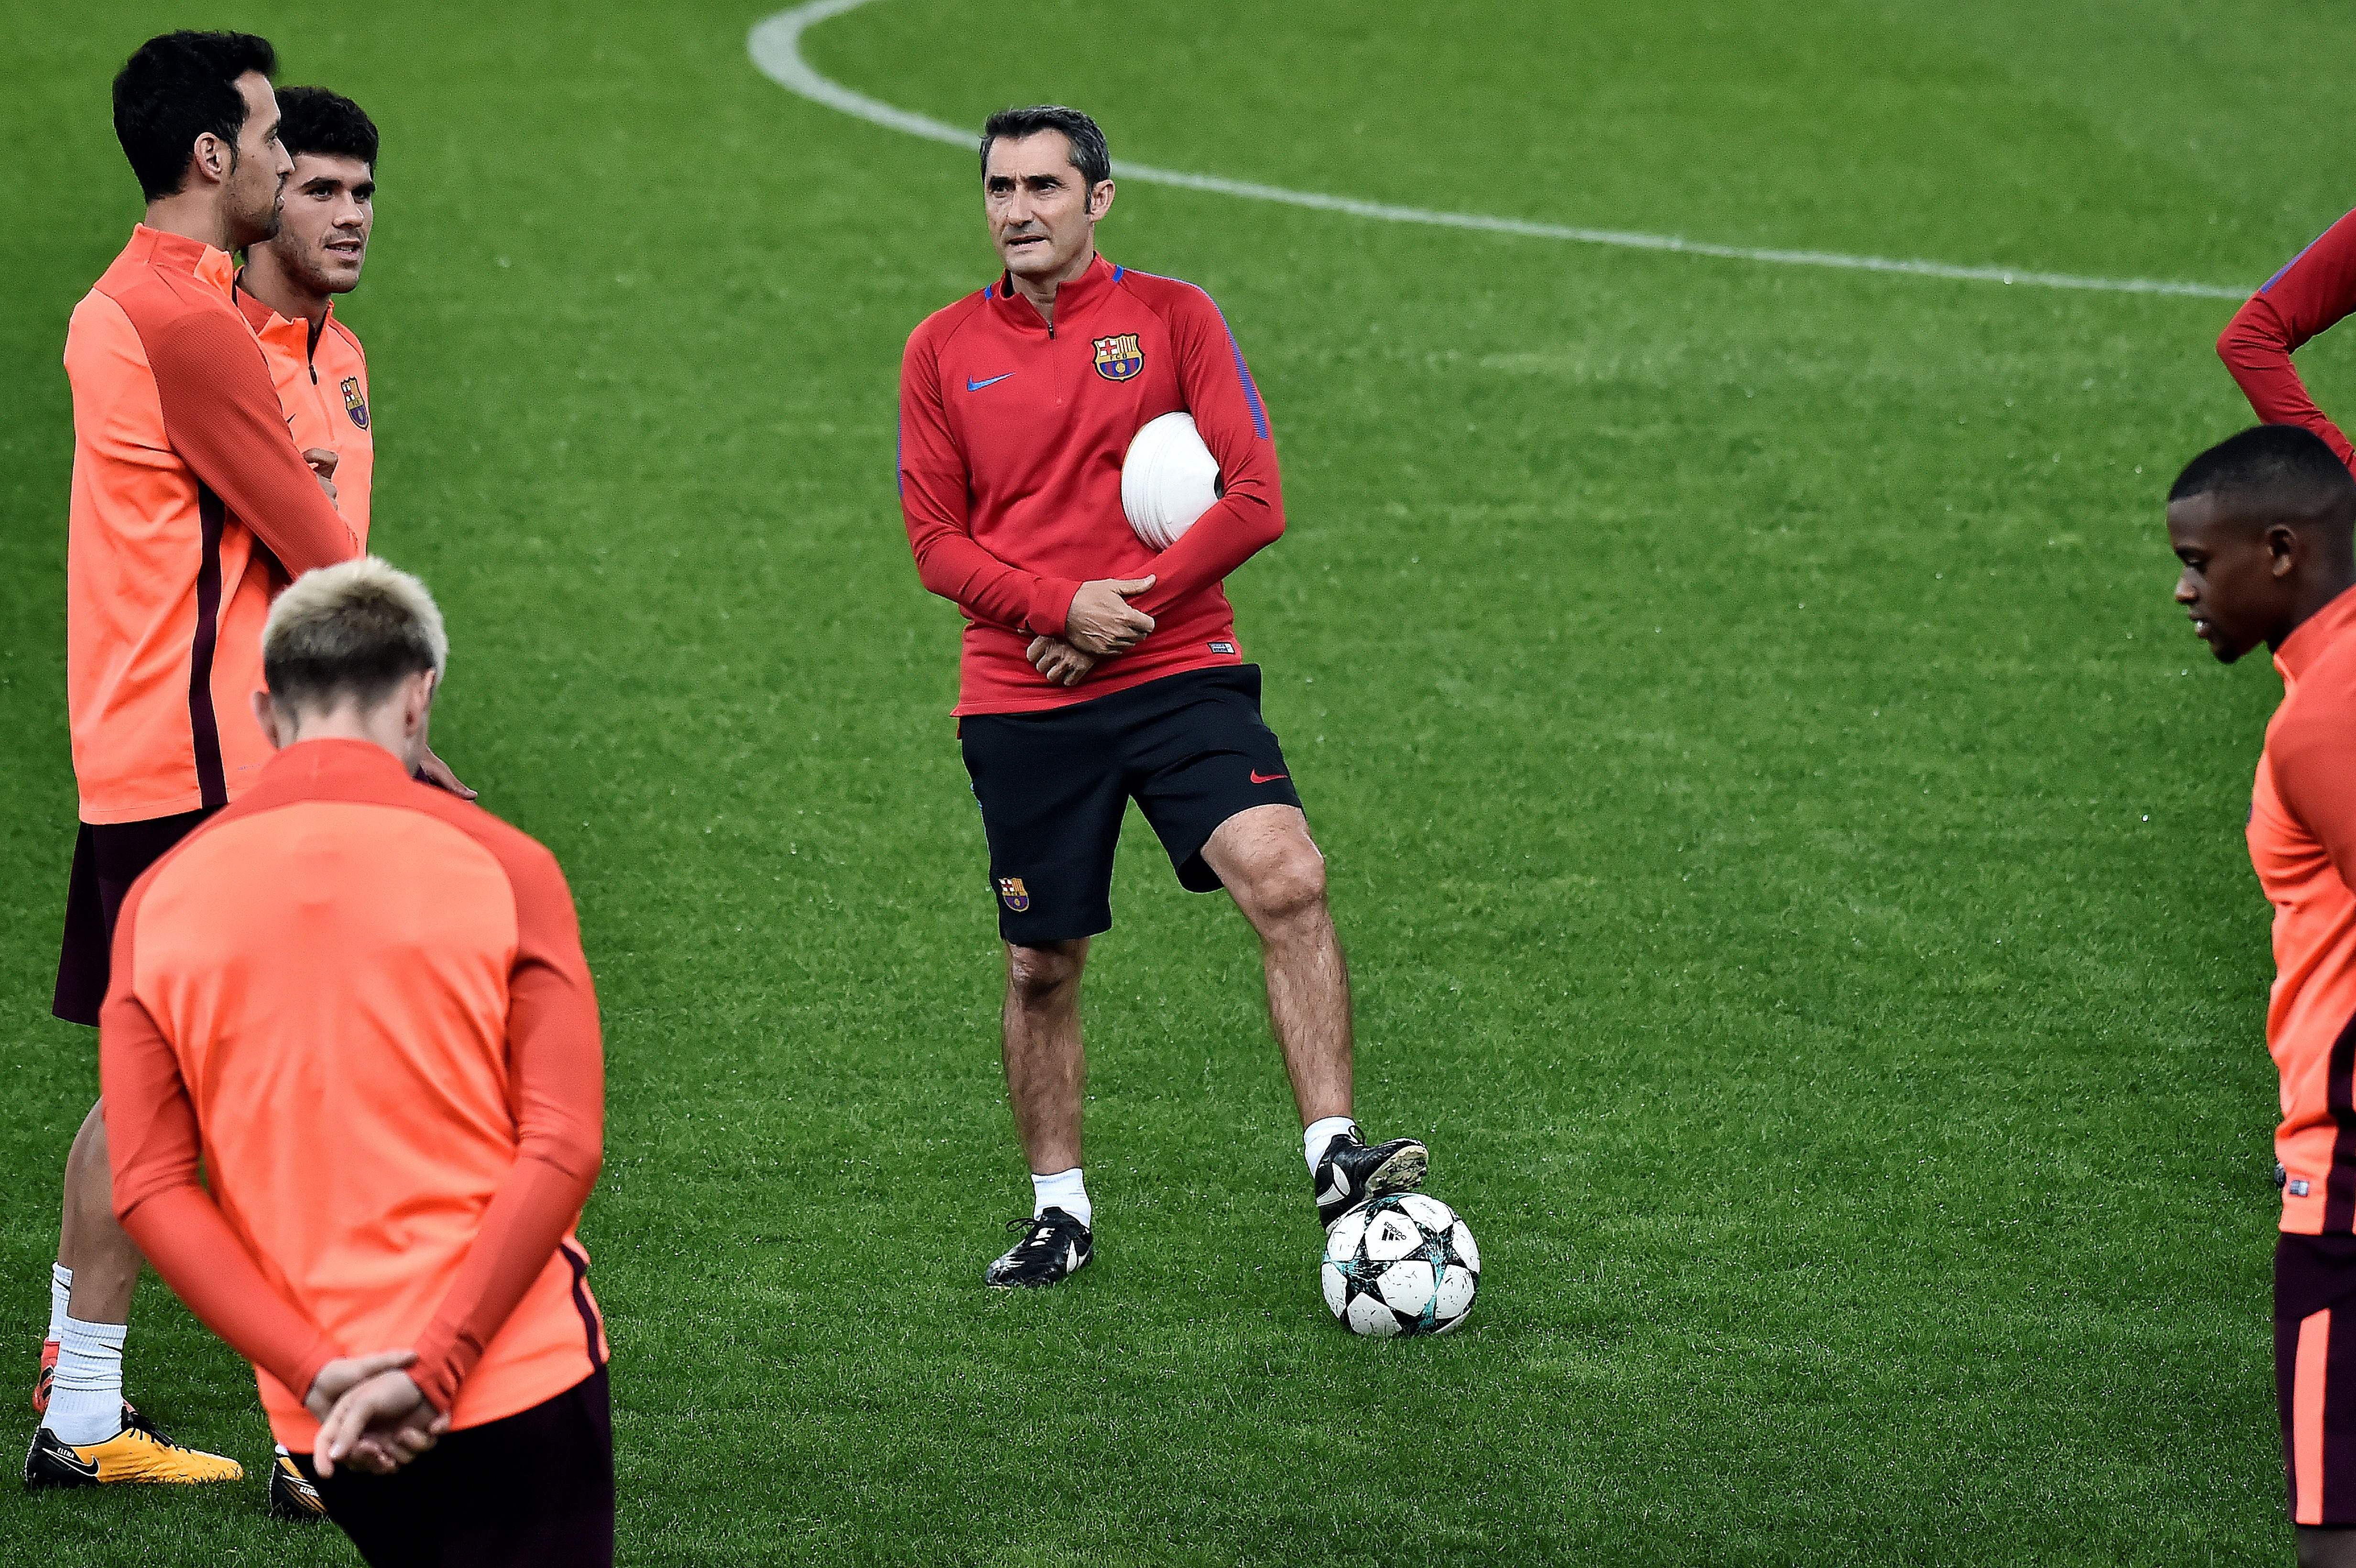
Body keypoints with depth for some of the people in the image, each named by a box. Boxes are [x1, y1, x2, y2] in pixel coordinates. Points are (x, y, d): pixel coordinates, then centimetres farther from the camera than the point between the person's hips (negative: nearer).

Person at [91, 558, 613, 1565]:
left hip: (324, 1428, 3)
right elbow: (564, 1150, -13)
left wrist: (319, 1374, -10)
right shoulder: (501, 865, -5)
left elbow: (148, 1190, -5)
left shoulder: (159, 899, 2)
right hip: (522, 1377, -3)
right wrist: (432, 1370, -15)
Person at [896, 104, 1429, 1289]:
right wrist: (1062, 604, -12)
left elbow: (1254, 502, -3)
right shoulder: (944, 349, 7)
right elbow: (937, 542, 5)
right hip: (1020, 699, 2)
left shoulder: (1173, 316, 2)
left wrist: (1131, 610, -12)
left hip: (1180, 671, -2)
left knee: (1287, 881, -22)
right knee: (1041, 966, 7)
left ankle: (1335, 1158, -21)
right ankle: (1059, 1211, 23)